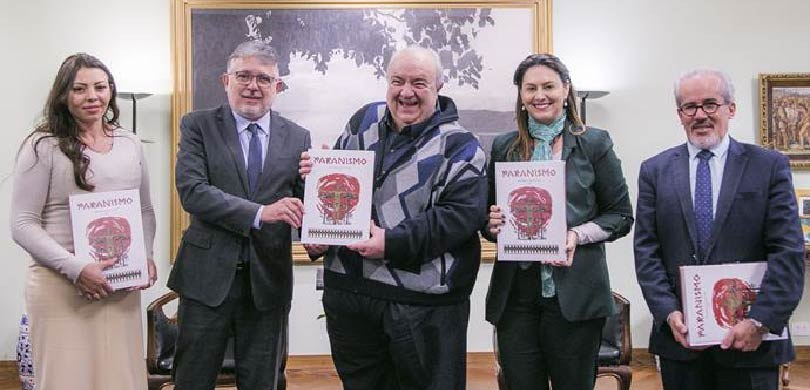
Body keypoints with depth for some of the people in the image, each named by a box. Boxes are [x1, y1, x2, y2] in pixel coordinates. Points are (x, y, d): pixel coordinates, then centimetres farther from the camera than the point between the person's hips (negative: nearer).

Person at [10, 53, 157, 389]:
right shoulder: (43, 147, -5)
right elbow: (23, 225, -7)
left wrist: (147, 257, 0)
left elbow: (145, 209, 17)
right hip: (61, 287, -4)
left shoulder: (130, 144, 9)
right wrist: (76, 268, -17)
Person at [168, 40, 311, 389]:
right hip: (208, 277, -2)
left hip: (268, 281, 2)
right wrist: (259, 213, -23)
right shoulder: (198, 126, 0)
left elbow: (301, 204, 5)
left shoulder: (297, 138, 6)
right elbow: (191, 190, -14)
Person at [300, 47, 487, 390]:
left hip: (424, 302, -4)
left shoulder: (459, 146, -5)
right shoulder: (364, 121, 11)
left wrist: (393, 243, -23)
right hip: (348, 288, 5)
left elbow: (463, 214, -17)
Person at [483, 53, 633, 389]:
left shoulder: (594, 143, 3)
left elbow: (621, 215, 3)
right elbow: (489, 218, 16)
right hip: (515, 294, 2)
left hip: (575, 293, -2)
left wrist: (577, 235, -14)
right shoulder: (504, 147, 10)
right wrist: (493, 223, -7)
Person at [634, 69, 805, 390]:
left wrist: (760, 321, -14)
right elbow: (646, 250, 1)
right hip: (680, 335, 2)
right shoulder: (655, 170, 5)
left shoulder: (769, 167, 0)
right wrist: (668, 312, -10)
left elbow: (789, 252, -6)